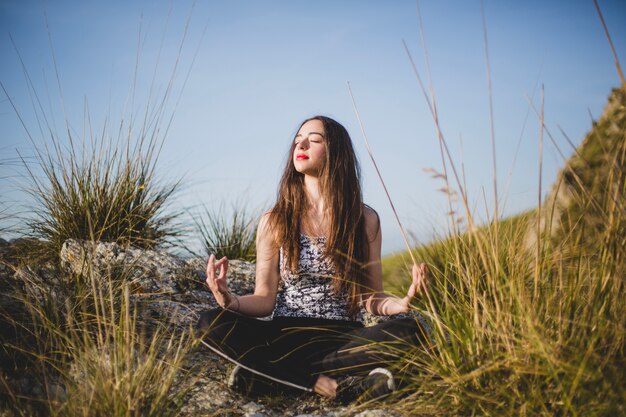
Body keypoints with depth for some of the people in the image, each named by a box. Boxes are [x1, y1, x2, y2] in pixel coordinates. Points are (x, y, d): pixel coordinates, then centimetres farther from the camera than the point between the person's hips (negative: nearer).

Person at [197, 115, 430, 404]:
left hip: (345, 339, 0)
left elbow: (371, 298, 6)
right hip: (285, 335, 0)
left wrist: (404, 302, -16)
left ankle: (272, 374, -24)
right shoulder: (274, 221, 6)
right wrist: (232, 302, -18)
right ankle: (333, 386, -27)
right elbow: (265, 300, 4)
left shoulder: (365, 220, 4)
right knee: (212, 323, -25)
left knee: (409, 331, -29)